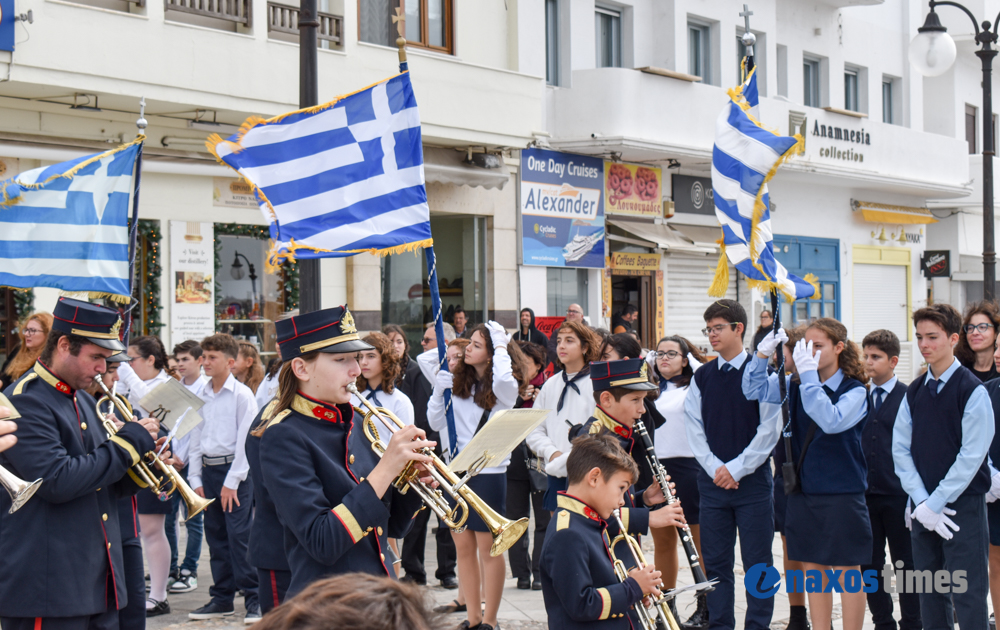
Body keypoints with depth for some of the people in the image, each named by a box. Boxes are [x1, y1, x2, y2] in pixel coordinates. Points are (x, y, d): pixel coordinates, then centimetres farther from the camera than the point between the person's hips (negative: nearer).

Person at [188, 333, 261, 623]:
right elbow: (196, 438, 14)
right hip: (208, 469, 6)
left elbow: (246, 440, -11)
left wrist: (232, 481, -13)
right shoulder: (202, 396, 10)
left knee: (239, 536, -9)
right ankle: (222, 598, 17)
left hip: (236, 470, -6)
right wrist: (195, 479, 8)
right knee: (216, 536, 10)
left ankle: (254, 599, -4)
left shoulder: (242, 394, -8)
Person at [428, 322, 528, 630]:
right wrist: (438, 391, -4)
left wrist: (501, 344, -18)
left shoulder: (503, 388, -7)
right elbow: (435, 423, 11)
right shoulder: (457, 382, 7)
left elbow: (504, 378, -33)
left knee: (488, 549, 2)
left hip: (488, 472, -5)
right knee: (463, 546, 10)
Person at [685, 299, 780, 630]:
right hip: (712, 479, 4)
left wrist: (737, 468, -11)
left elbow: (769, 429, -7)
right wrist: (715, 468, -7)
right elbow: (694, 428, 6)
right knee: (715, 562, 6)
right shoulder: (702, 376, 8)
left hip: (753, 479, -3)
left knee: (757, 562, 0)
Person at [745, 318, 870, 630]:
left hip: (842, 494, -5)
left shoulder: (854, 390, -8)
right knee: (814, 571, 10)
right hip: (803, 489, 5)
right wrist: (763, 355, -15)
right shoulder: (797, 387, 7)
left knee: (846, 573, 2)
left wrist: (808, 373, -27)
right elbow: (755, 389, 2)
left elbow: (831, 420, -25)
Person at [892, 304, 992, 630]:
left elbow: (971, 455, -12)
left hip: (963, 506, -6)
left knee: (967, 596, -6)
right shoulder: (914, 392, 10)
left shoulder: (973, 391, -8)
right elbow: (901, 450, 6)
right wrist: (921, 502, -6)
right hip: (925, 506, 6)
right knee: (930, 595, 9)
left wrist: (935, 504, -13)